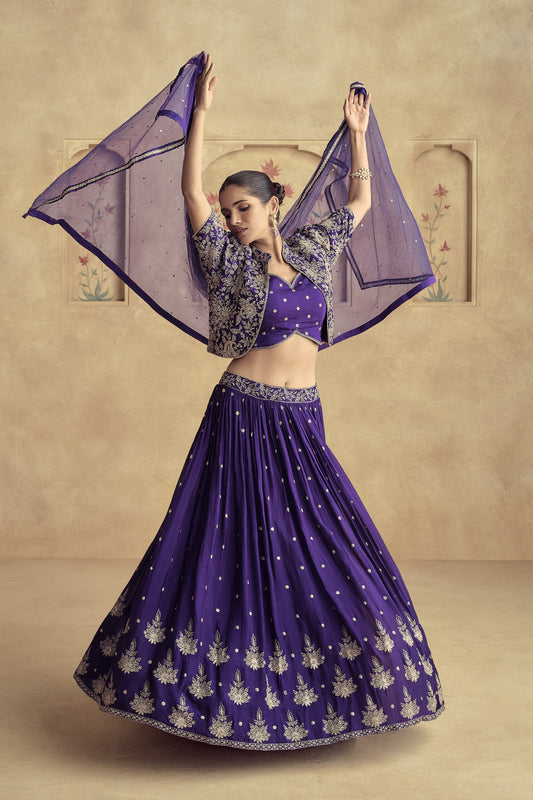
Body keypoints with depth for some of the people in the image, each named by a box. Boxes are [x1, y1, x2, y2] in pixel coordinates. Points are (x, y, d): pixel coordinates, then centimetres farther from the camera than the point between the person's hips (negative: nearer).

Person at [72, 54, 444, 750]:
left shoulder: (311, 251, 12)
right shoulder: (229, 261, 1)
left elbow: (361, 202, 22)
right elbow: (190, 192, -5)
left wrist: (357, 134, 21)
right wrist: (201, 112, -5)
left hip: (303, 422, 4)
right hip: (244, 418, -4)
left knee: (325, 549, 6)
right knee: (238, 548, -2)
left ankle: (313, 688, 21)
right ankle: (228, 691, 12)